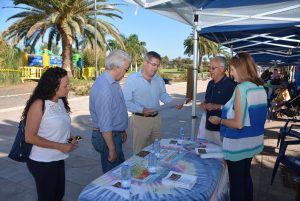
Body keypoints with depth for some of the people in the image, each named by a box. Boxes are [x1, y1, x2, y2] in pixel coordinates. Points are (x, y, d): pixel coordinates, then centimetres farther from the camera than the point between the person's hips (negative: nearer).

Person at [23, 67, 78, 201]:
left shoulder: (61, 102, 2)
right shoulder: (39, 105, -20)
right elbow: (29, 137, -20)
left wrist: (68, 141, -2)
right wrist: (59, 146, -21)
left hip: (58, 159, 7)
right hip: (42, 162, -7)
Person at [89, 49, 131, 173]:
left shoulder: (113, 83, 5)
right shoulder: (104, 88, -26)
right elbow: (105, 125, -26)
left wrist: (122, 130, 21)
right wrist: (111, 149, -21)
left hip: (114, 134, 10)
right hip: (107, 137, -10)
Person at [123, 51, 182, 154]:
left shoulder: (159, 79, 6)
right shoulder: (132, 79, -14)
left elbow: (163, 95, 16)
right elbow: (126, 102, -17)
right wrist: (142, 110, -27)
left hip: (156, 118, 6)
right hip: (140, 119, -5)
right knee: (140, 152, 9)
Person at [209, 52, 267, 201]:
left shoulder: (241, 88, -22)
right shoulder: (260, 87, 2)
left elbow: (238, 124, -24)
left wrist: (219, 120, -9)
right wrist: (226, 112, 19)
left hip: (238, 144, -8)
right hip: (254, 140, 8)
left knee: (236, 181, 10)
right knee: (245, 176, 25)